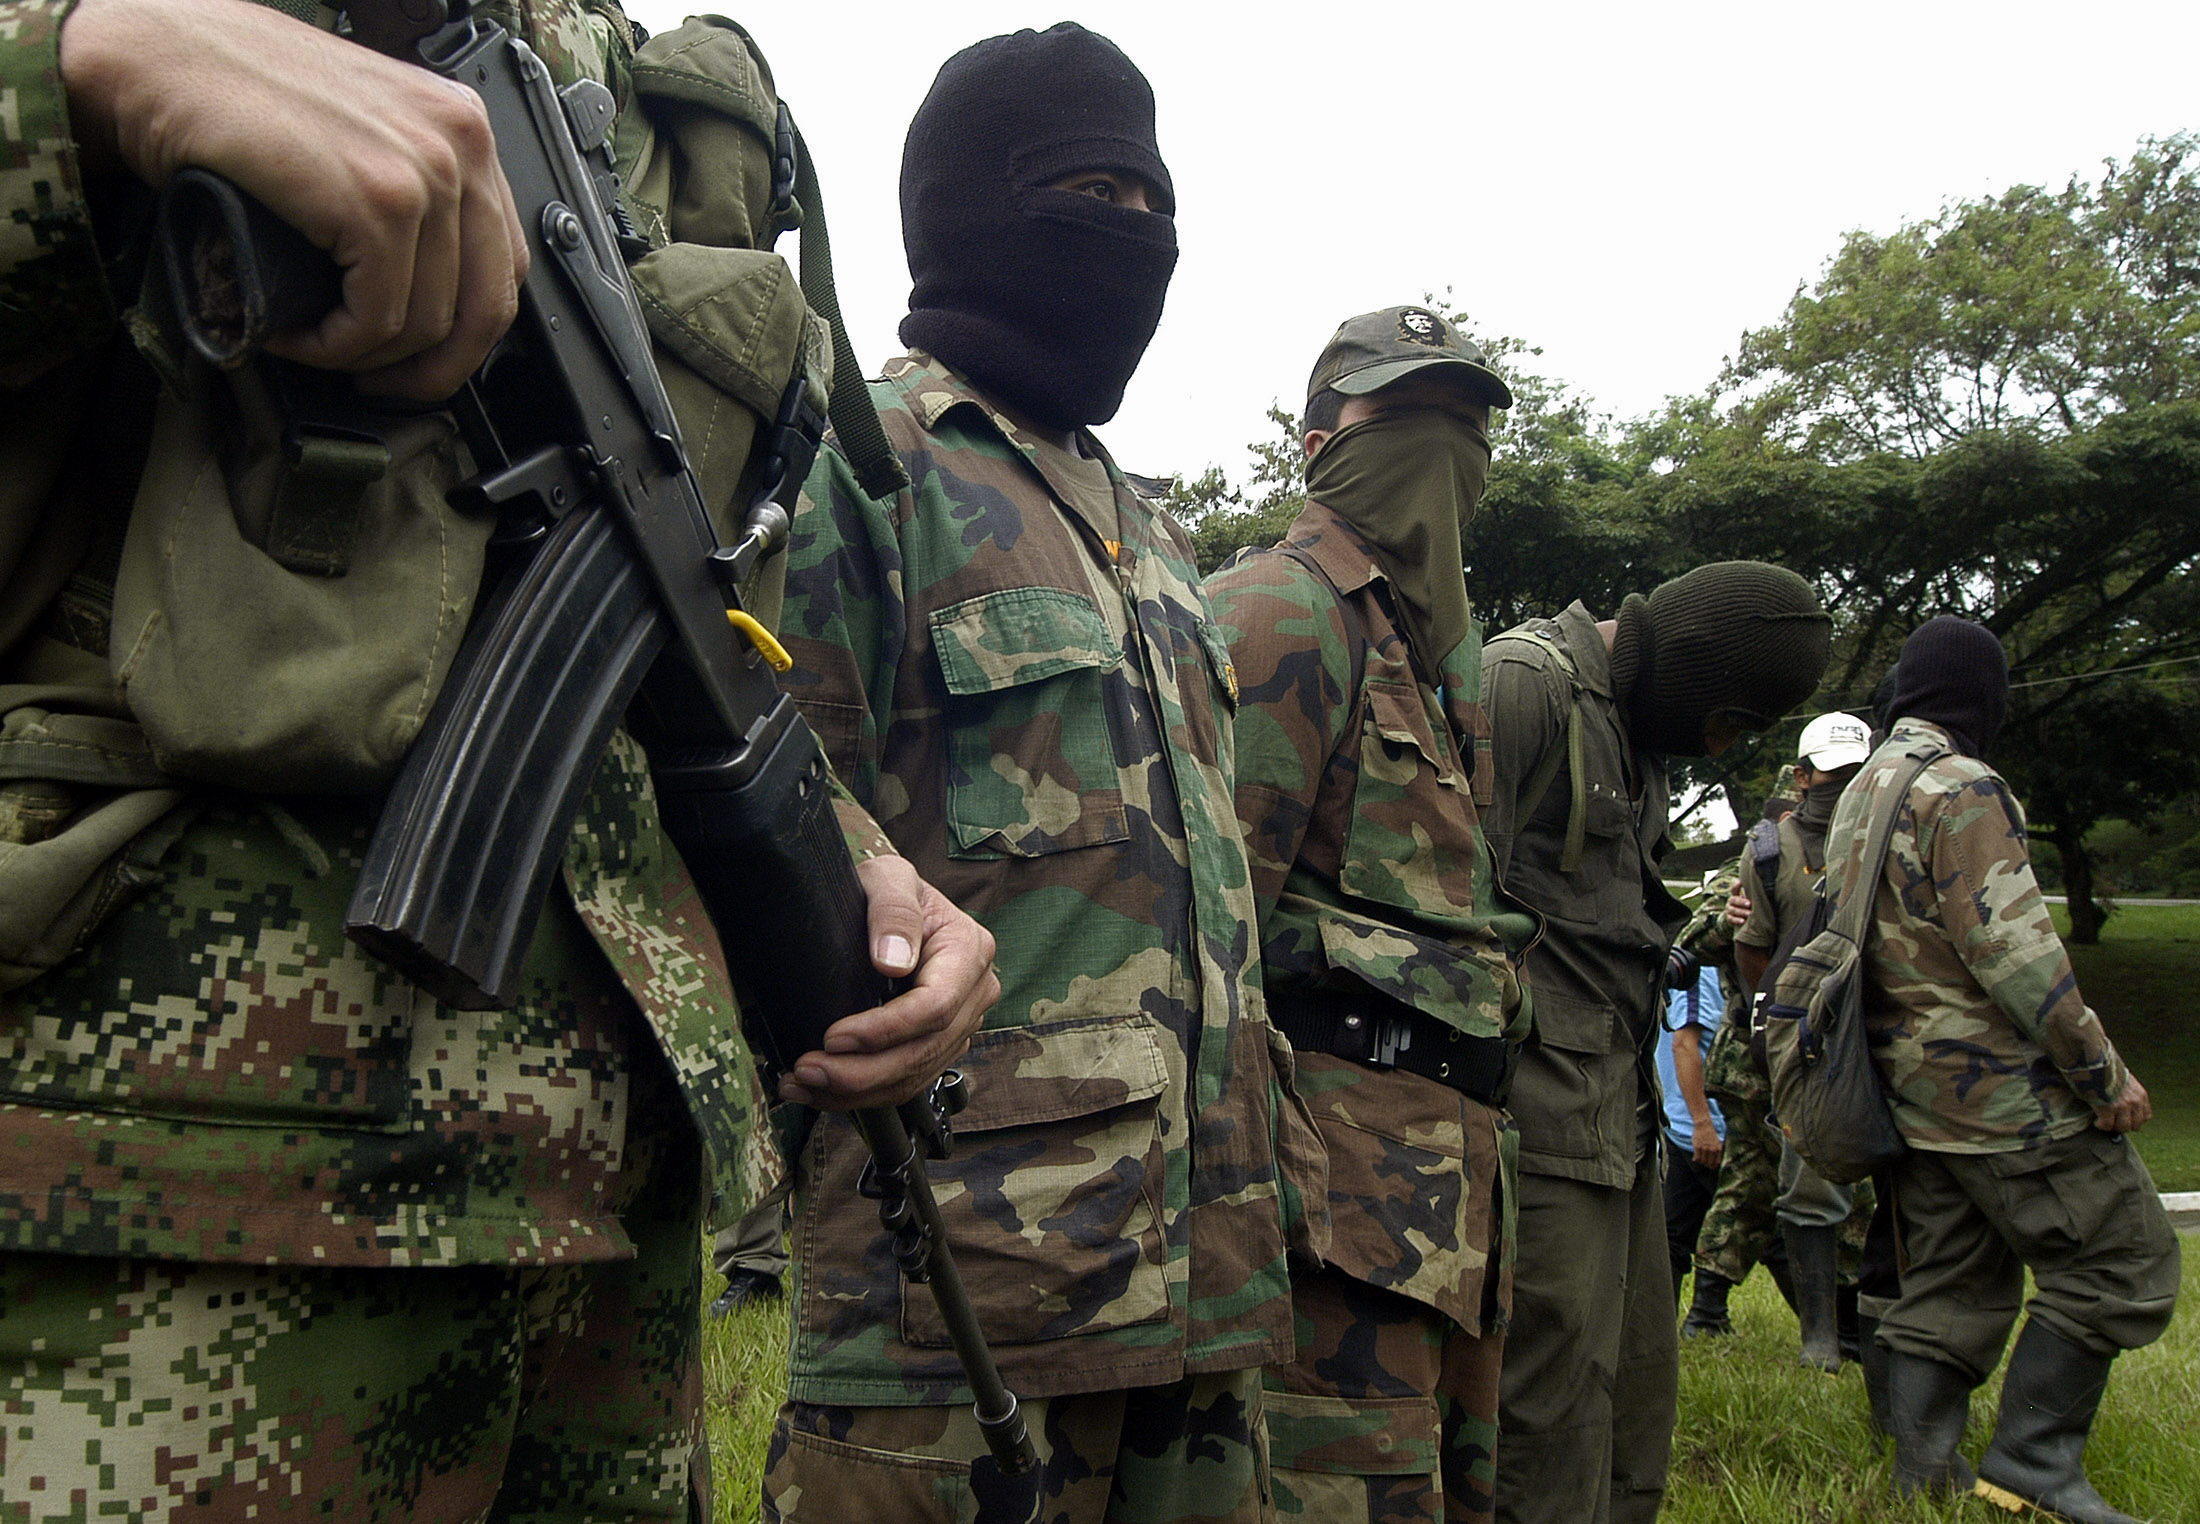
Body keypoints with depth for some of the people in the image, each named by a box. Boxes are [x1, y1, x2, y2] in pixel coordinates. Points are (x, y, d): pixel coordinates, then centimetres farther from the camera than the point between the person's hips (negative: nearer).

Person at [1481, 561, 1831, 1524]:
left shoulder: (1635, 730, 20)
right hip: (1545, 1117, -10)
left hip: (1619, 1118, 10)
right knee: (1554, 1442, -5)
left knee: (1637, 1410, 15)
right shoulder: (1523, 685, -11)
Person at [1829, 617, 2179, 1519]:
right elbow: (2012, 950, -20)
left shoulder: (1859, 796, 16)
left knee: (1950, 1283, 13)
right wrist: (2104, 1073, -14)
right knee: (2118, 1259, 0)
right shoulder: (1960, 788, -14)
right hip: (1998, 1084, -9)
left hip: (1912, 1087, 9)